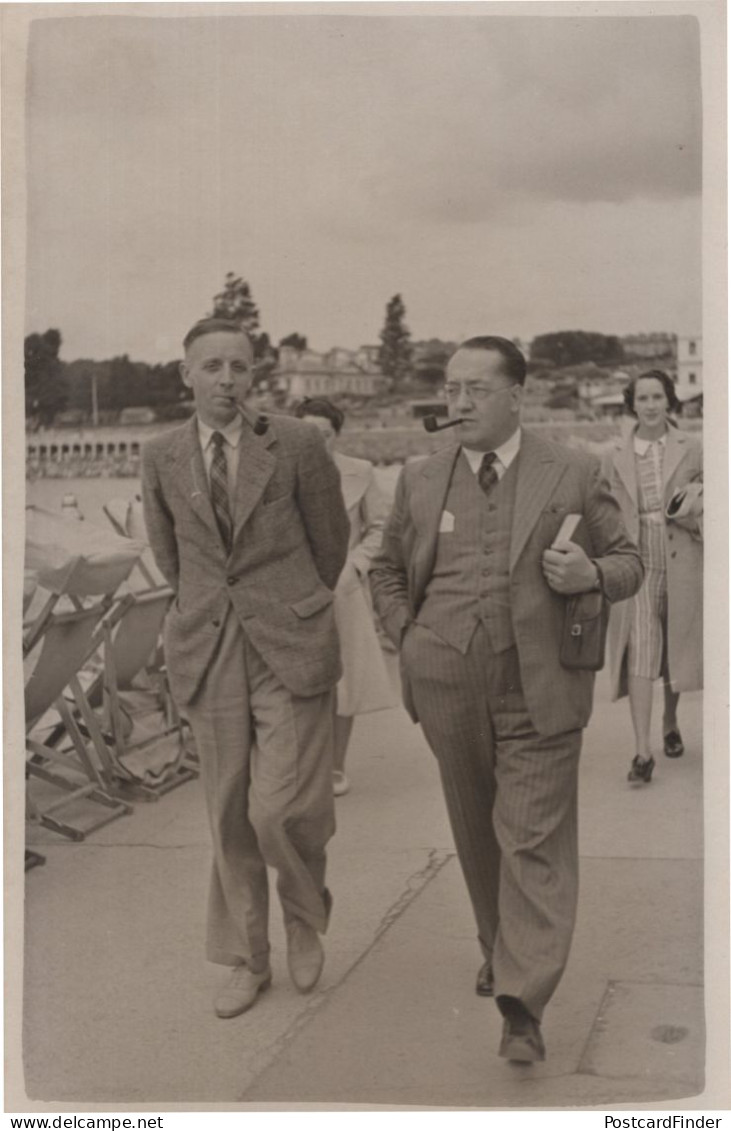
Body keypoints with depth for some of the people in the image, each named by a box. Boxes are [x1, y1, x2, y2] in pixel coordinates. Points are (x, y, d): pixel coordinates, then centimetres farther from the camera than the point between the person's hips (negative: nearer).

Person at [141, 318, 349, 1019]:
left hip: (289, 646, -3)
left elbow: (331, 538, 8)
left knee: (282, 808, -9)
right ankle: (246, 961, 25)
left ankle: (305, 919, 23)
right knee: (229, 816, 9)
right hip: (208, 651, 3)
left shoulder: (296, 444, -5)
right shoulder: (161, 458, 3)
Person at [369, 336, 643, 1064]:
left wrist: (592, 575, -16)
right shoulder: (419, 482, 6)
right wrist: (407, 637, 4)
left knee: (534, 842, -6)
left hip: (538, 694, -3)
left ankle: (522, 1003, -3)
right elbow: (387, 570, 18)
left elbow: (628, 561, 6)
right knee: (477, 835, 17)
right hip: (449, 694, 3)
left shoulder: (573, 475, 0)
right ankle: (499, 949, 37)